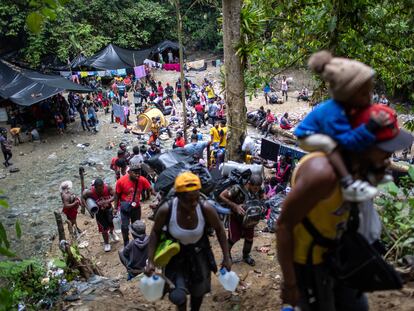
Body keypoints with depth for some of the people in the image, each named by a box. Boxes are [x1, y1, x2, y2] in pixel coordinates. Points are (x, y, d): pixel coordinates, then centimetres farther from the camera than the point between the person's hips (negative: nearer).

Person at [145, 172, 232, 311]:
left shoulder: (206, 209, -28)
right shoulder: (165, 210, -30)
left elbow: (219, 229, -9)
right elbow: (156, 232, -11)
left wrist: (226, 257, -5)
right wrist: (150, 261, -15)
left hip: (199, 253, 2)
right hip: (176, 254, -1)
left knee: (199, 291, 17)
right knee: (178, 296, -13)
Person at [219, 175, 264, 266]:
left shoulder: (258, 189, -21)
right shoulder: (237, 189, -36)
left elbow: (262, 196, 2)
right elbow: (222, 196, -28)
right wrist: (235, 206, -33)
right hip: (236, 216, -4)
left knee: (249, 238, 10)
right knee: (233, 238, 3)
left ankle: (246, 256, 37)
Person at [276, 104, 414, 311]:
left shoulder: (354, 162, -7)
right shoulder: (323, 172, -34)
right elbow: (284, 225, -27)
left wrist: (374, 178, -7)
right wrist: (289, 283, -20)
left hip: (333, 253, 9)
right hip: (306, 260, -8)